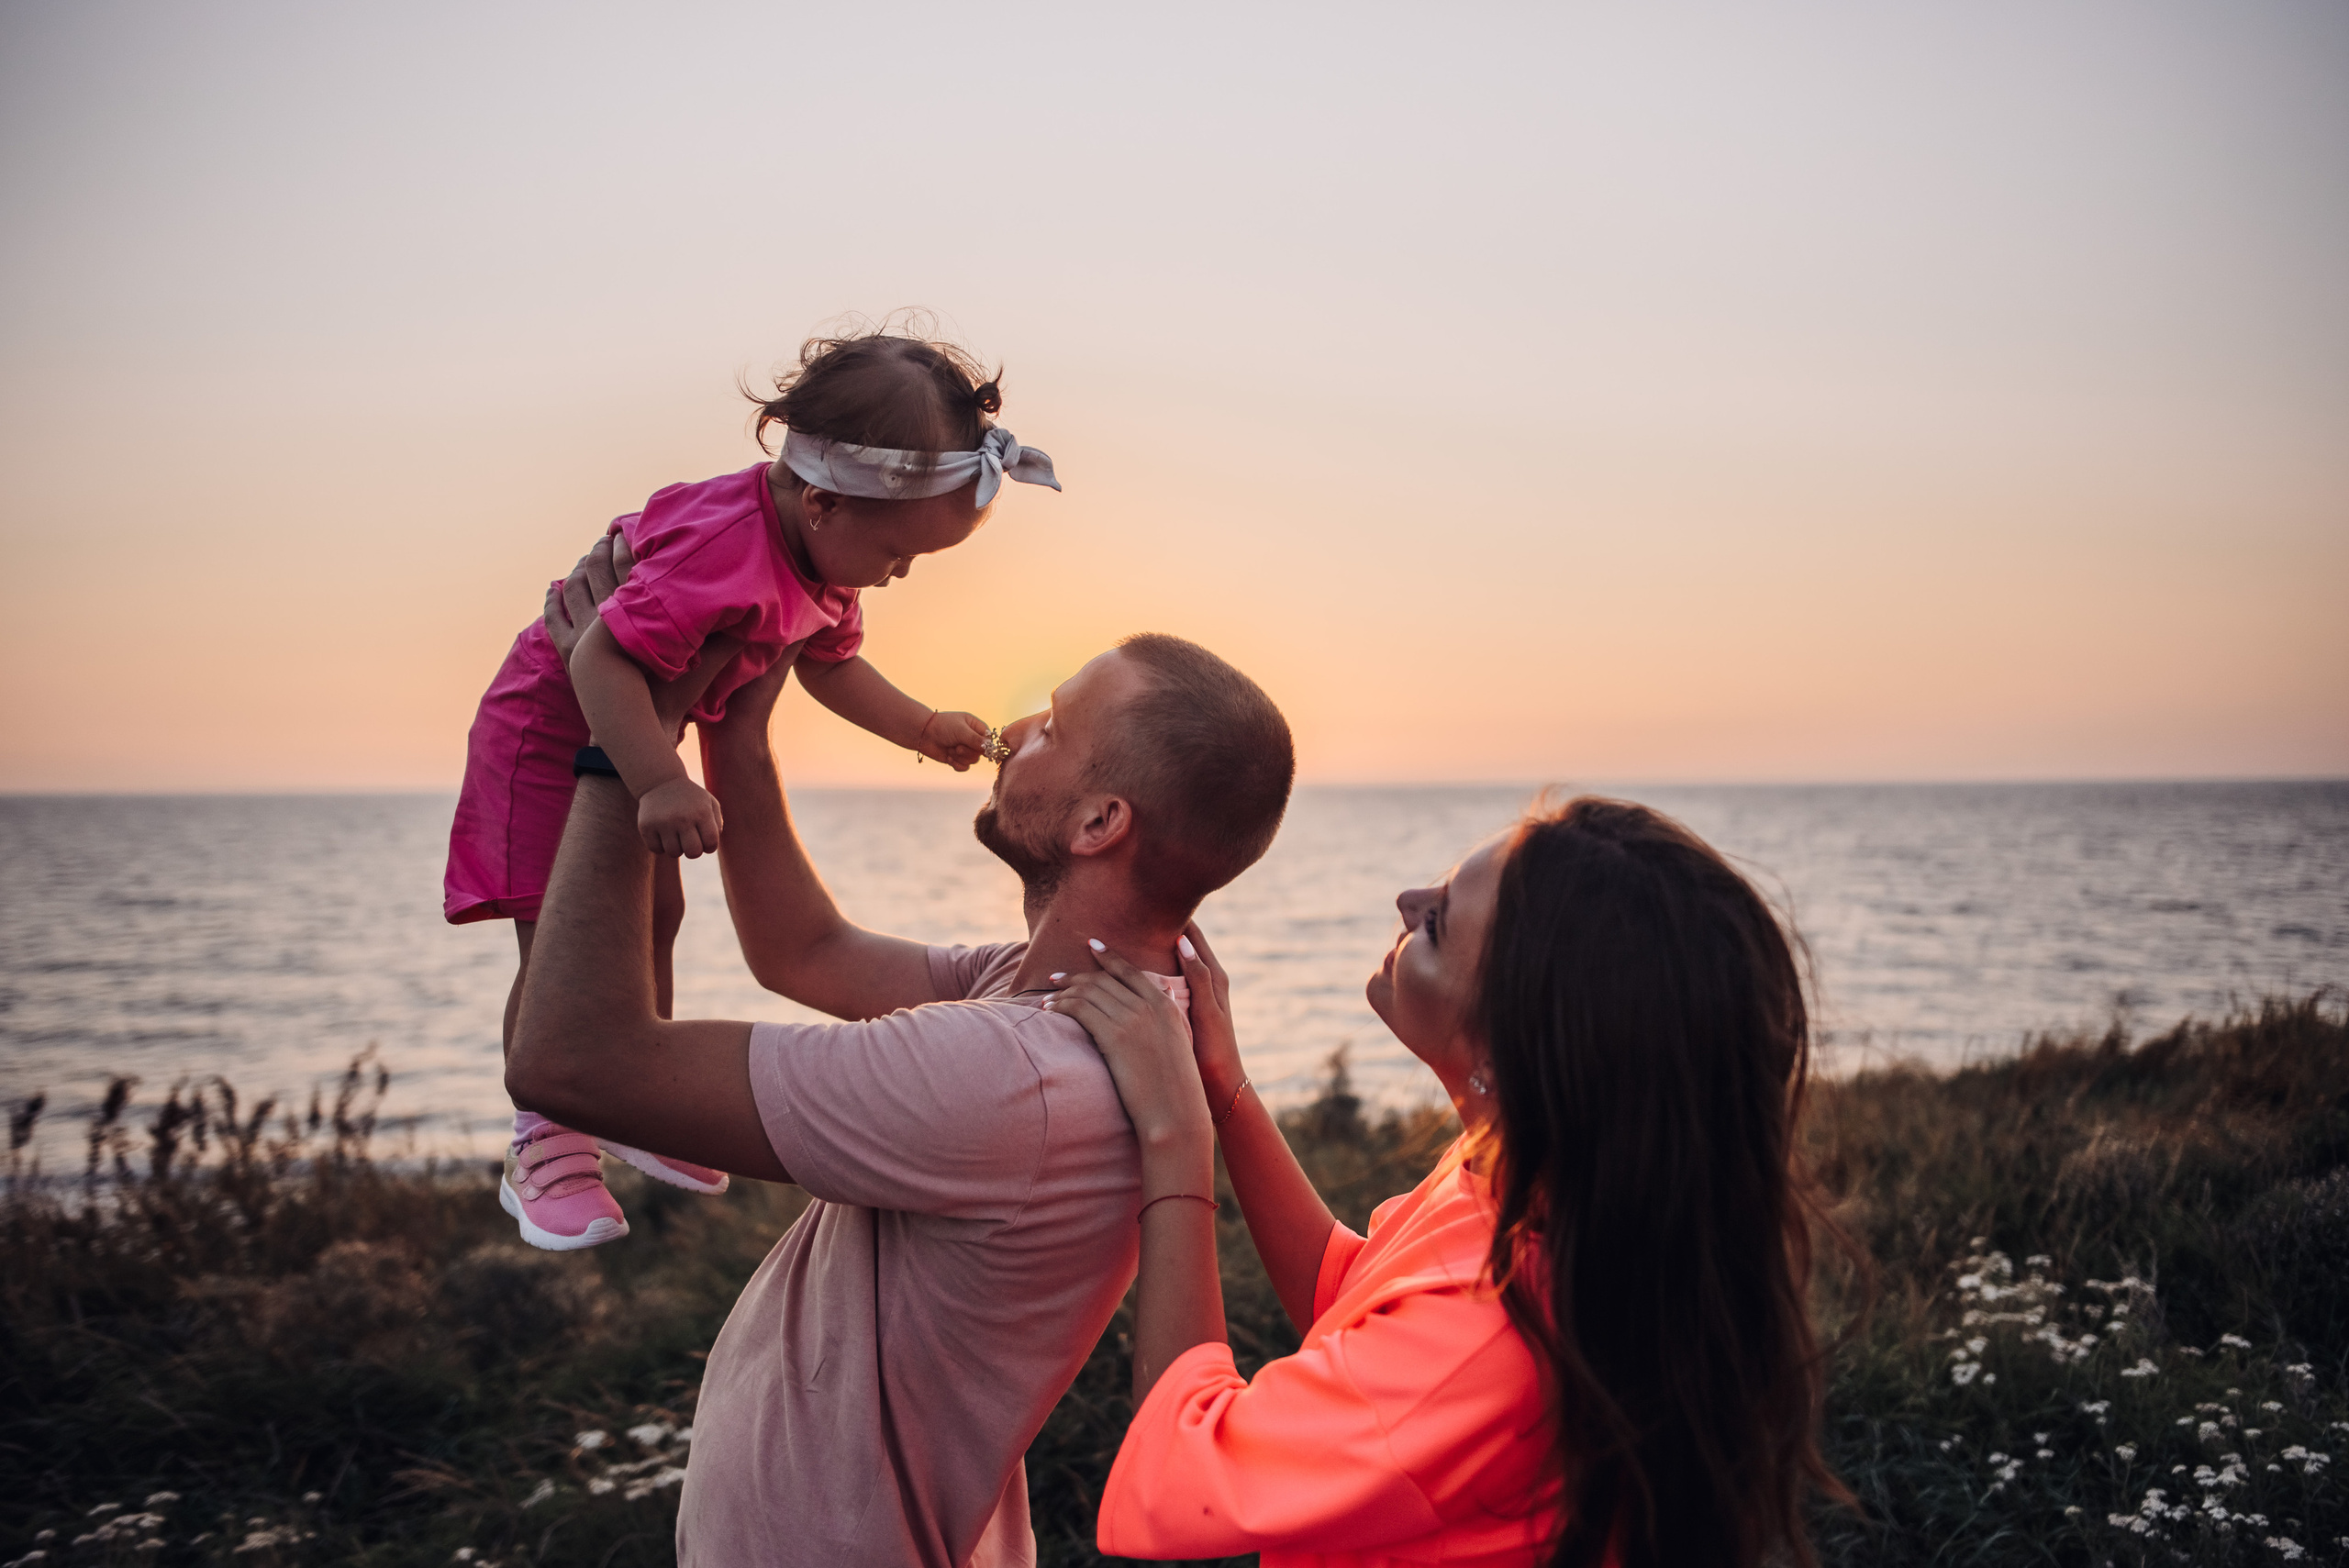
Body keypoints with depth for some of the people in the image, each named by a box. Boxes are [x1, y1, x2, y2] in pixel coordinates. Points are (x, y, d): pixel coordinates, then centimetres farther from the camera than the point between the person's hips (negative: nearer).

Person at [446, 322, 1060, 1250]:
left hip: (637, 739, 9)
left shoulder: (827, 552, -7)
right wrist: (659, 785, -51)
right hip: (552, 729, -9)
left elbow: (829, 662, 9)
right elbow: (603, 659, -44)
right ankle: (545, 1147, 4)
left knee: (655, 917, 15)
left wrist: (926, 730, 2)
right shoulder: (725, 554, -40)